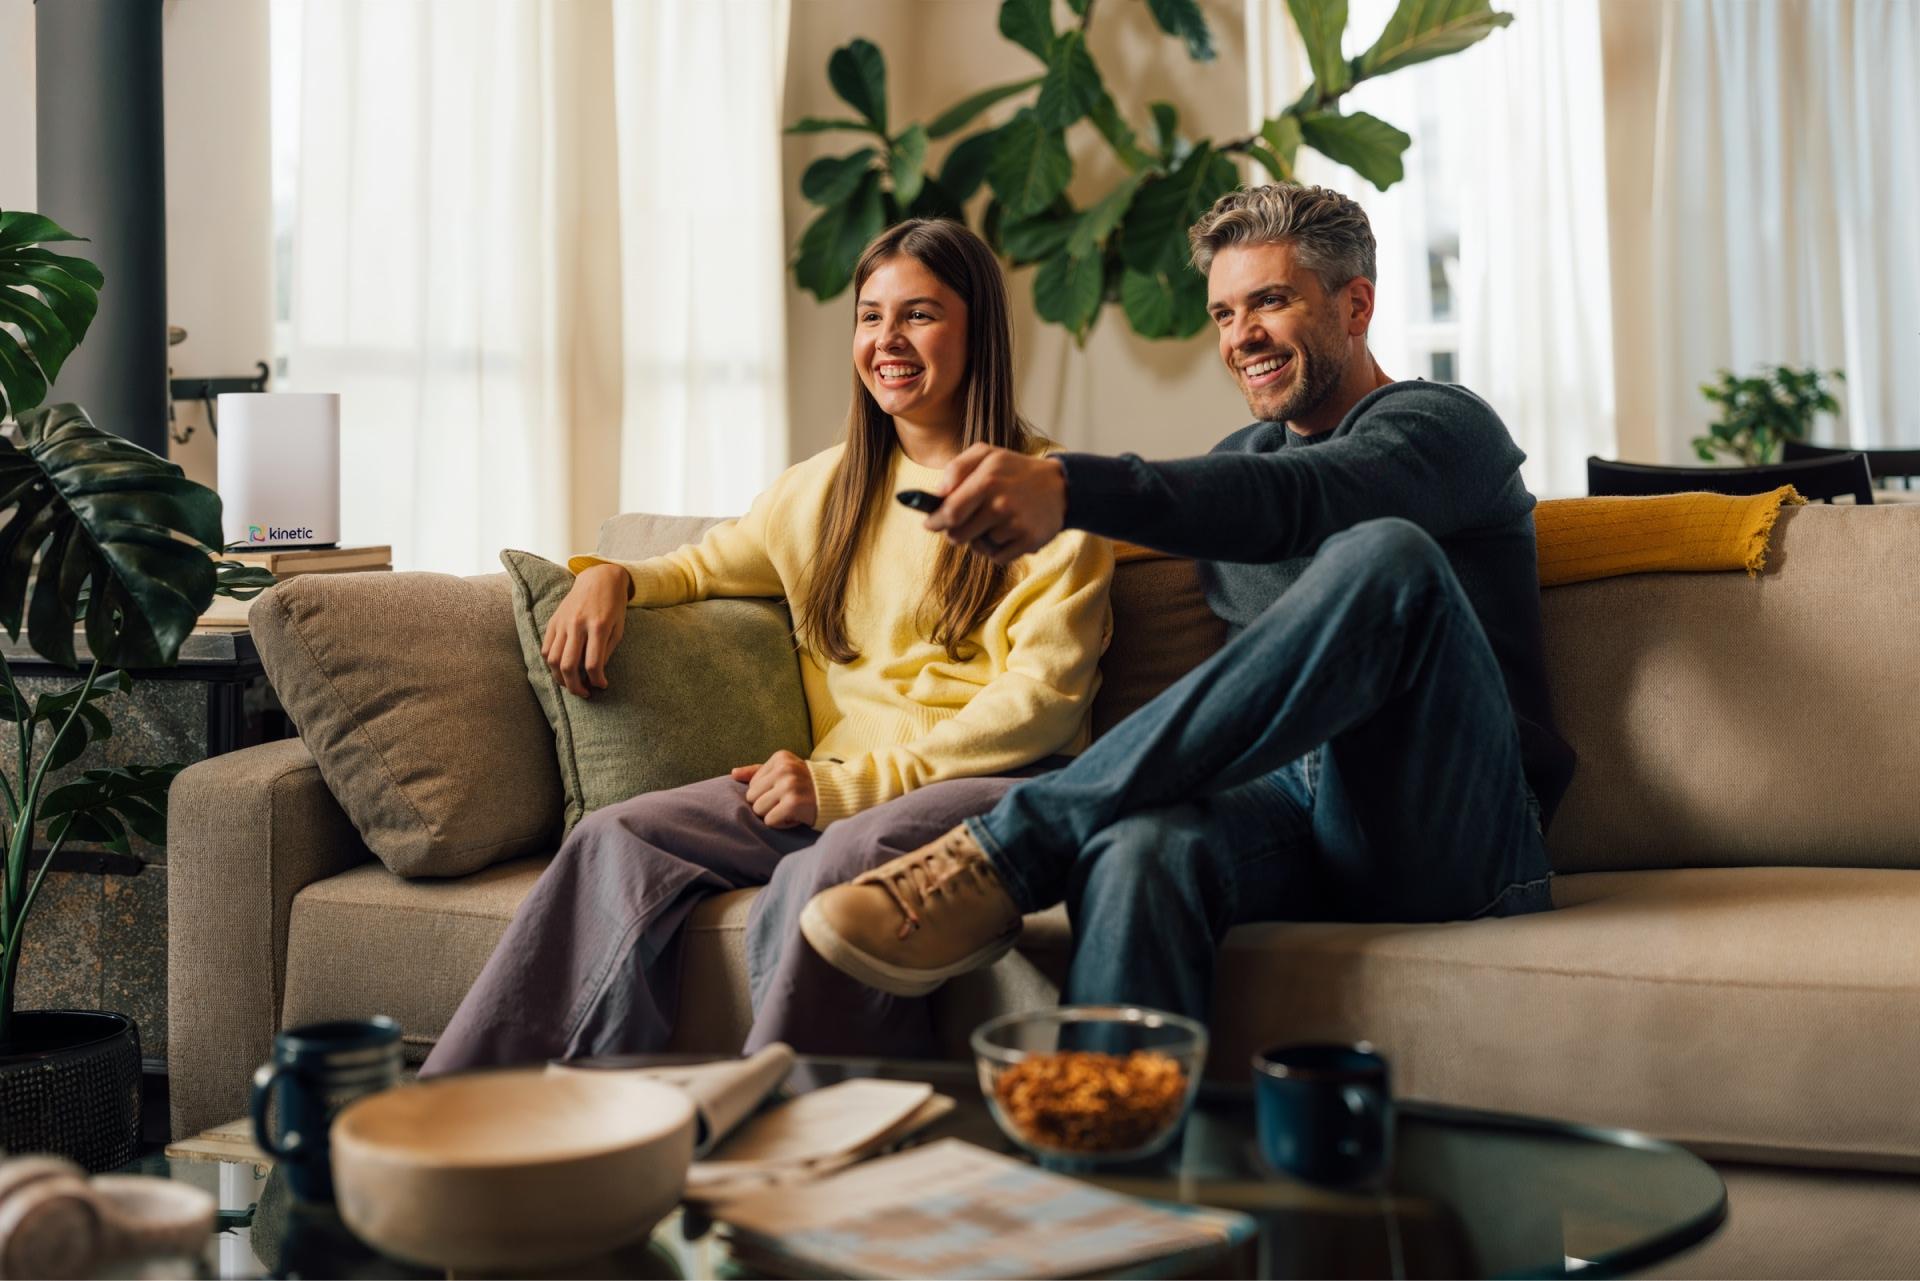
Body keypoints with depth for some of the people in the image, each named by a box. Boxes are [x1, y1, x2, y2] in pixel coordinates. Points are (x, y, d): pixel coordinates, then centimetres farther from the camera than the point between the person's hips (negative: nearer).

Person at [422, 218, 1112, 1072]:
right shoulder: (828, 487, 21)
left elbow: (1044, 693, -6)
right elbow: (705, 564, 37)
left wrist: (854, 783, -15)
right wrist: (609, 576, 11)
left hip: (994, 781, -5)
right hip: (839, 785, 5)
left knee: (819, 875, -38)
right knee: (619, 839, -19)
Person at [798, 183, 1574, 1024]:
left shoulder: (1444, 425, 2)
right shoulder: (1244, 451, 27)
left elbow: (1294, 501, -20)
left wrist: (1067, 489, -35)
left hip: (1448, 834, -4)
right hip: (1286, 805, 4)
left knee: (1387, 554, -33)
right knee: (1136, 851, -34)